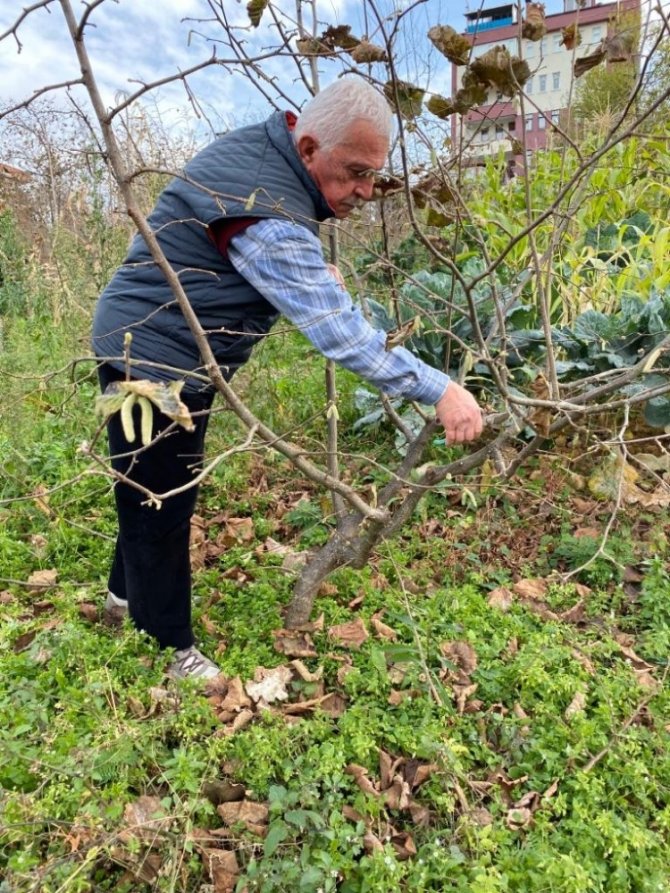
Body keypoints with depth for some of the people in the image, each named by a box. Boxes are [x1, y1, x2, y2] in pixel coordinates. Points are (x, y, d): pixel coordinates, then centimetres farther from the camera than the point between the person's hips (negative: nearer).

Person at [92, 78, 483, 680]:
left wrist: (317, 275, 4)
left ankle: (128, 591, 43)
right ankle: (171, 648, 19)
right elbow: (339, 330, -33)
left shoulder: (261, 145, 3)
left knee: (166, 491, 22)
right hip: (152, 360, -10)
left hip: (176, 360, 10)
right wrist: (439, 391, -31)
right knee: (161, 502, 1)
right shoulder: (267, 219, -29)